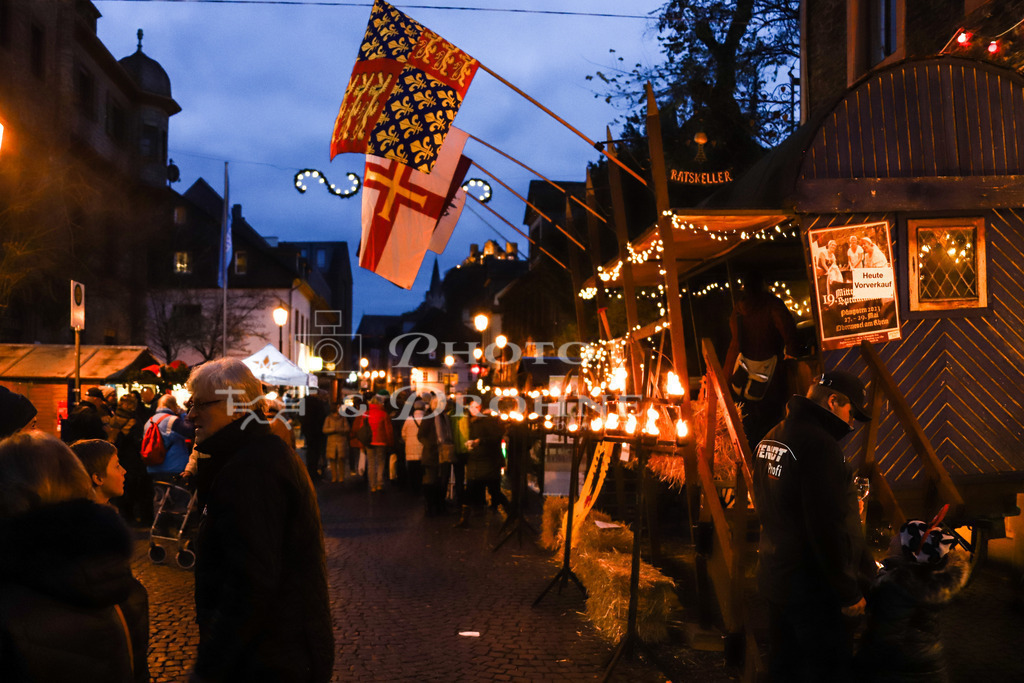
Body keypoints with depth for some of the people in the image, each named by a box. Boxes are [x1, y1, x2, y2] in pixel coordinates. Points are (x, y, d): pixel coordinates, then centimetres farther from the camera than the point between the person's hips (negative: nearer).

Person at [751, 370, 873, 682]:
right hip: (810, 587, -9)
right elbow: (828, 527, -23)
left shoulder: (770, 439, 10)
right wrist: (849, 591, -16)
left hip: (774, 578, 9)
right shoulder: (819, 445, -20)